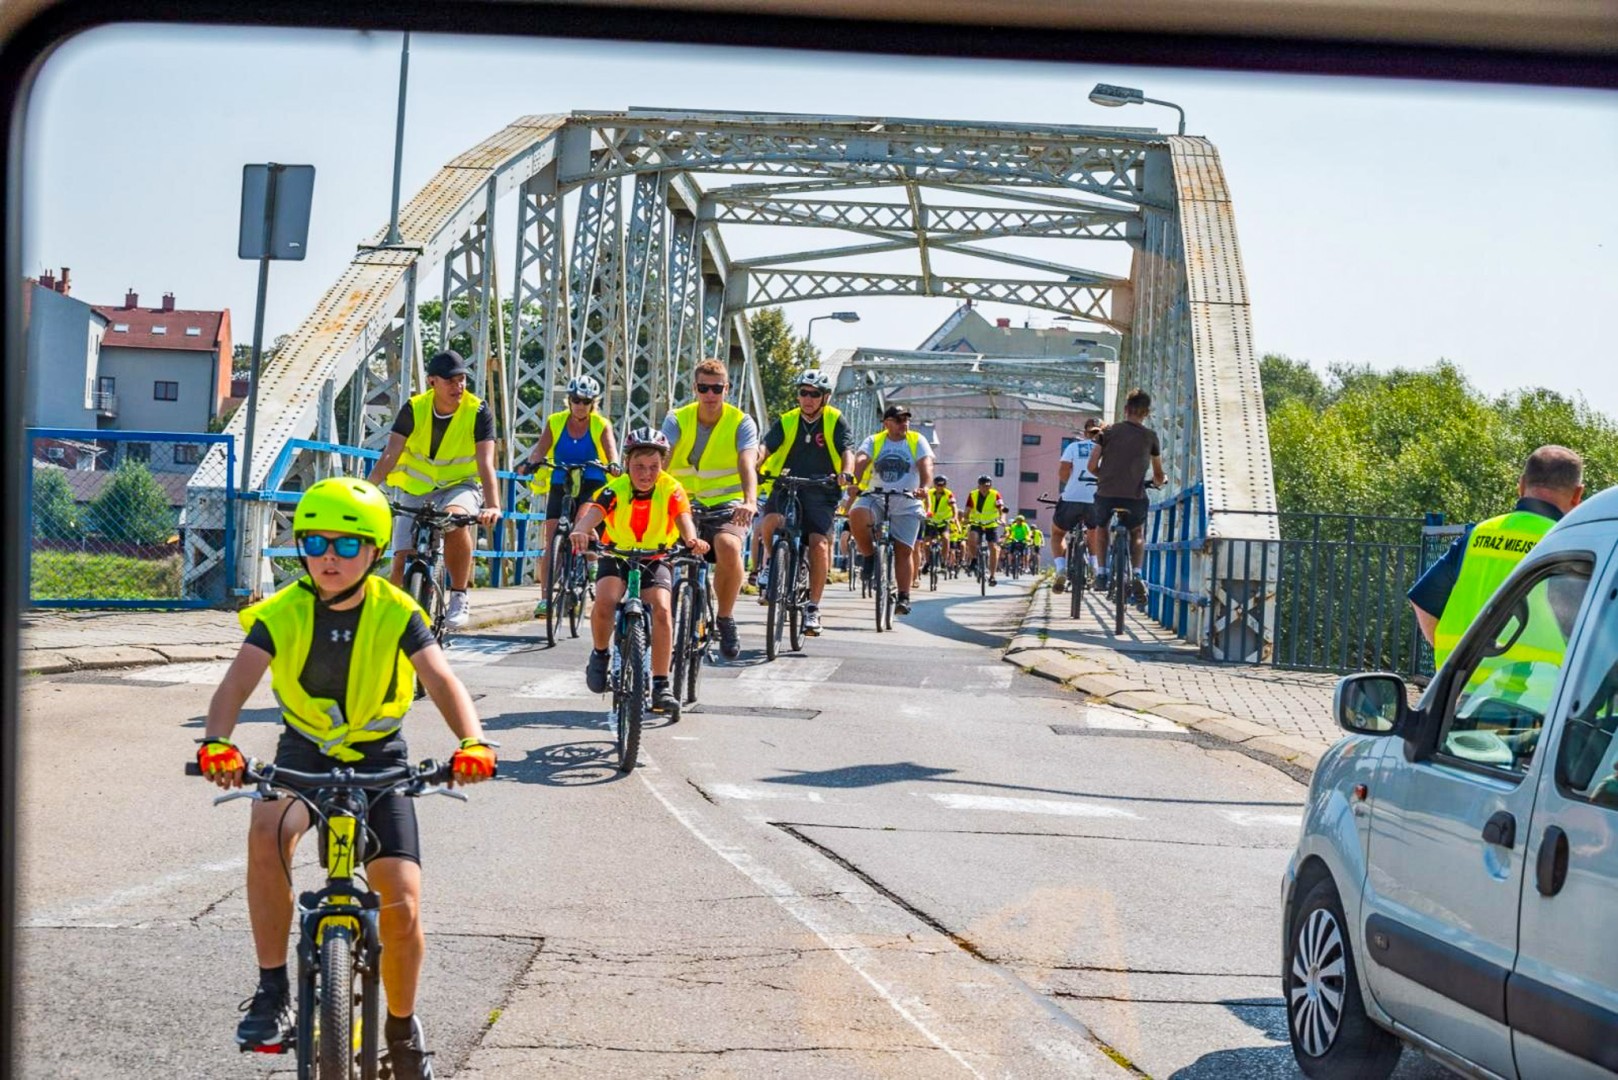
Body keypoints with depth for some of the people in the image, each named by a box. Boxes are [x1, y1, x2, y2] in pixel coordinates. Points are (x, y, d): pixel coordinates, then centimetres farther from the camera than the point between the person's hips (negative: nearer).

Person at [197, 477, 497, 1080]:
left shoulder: (396, 613, -15)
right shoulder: (283, 613, -14)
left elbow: (442, 680, -25)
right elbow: (237, 682, -26)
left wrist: (472, 742, -45)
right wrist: (217, 742, -47)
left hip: (378, 759, 0)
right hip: (304, 754, 0)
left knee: (402, 904, -10)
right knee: (267, 832, -35)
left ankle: (402, 1029, 17)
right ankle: (273, 992, -22)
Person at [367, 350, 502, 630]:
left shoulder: (478, 412, -14)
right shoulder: (414, 409, -10)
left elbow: (486, 464, -22)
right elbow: (389, 457, -16)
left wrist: (493, 506, -39)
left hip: (459, 487, -2)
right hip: (415, 491, 2)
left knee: (455, 520, -37)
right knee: (402, 563, -12)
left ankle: (459, 598, -22)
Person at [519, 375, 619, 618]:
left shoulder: (602, 426, 0)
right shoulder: (555, 422, 3)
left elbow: (611, 452, -14)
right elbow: (540, 449, -7)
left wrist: (614, 465, -37)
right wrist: (530, 463, -29)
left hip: (591, 487, -1)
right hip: (560, 487, 1)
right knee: (551, 543, -7)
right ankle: (544, 597, -7)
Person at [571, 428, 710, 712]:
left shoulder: (671, 490, -17)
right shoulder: (615, 489, -18)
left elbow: (683, 518, -33)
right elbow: (593, 512, -35)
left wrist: (692, 541, -57)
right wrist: (581, 532, -59)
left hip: (656, 558, 0)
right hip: (616, 555, 0)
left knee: (662, 608, -23)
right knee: (604, 600, -28)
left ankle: (661, 685, -15)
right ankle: (600, 654, 1)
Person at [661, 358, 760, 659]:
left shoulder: (741, 423, -8)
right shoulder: (677, 420, -4)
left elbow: (747, 465, -24)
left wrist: (750, 502, -43)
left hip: (727, 505, -3)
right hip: (685, 503, 3)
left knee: (728, 547, -33)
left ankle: (726, 620, -13)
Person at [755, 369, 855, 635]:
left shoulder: (835, 421, 2)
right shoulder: (786, 421, 5)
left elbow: (847, 450, -10)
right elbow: (765, 448, -6)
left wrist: (846, 473, -31)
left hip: (821, 494, -1)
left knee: (819, 544, -17)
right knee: (771, 520, -29)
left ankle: (813, 607, -5)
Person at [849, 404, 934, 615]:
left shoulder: (917, 441, 4)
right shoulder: (874, 441, 5)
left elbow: (926, 465, -12)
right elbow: (860, 461, -13)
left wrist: (924, 487, -33)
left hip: (906, 503, 0)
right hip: (875, 498, 0)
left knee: (904, 550, -4)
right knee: (857, 515, -31)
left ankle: (904, 597, 5)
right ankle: (869, 555, -8)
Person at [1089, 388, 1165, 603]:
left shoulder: (1108, 432, 4)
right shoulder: (1150, 437, 5)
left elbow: (1092, 466, 1)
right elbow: (1158, 475, 13)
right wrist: (1158, 482, 37)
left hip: (1106, 494, 0)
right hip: (1135, 497, 0)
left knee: (1101, 528, 32)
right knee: (1137, 535, 26)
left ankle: (1102, 573, 24)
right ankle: (1136, 575, 3)